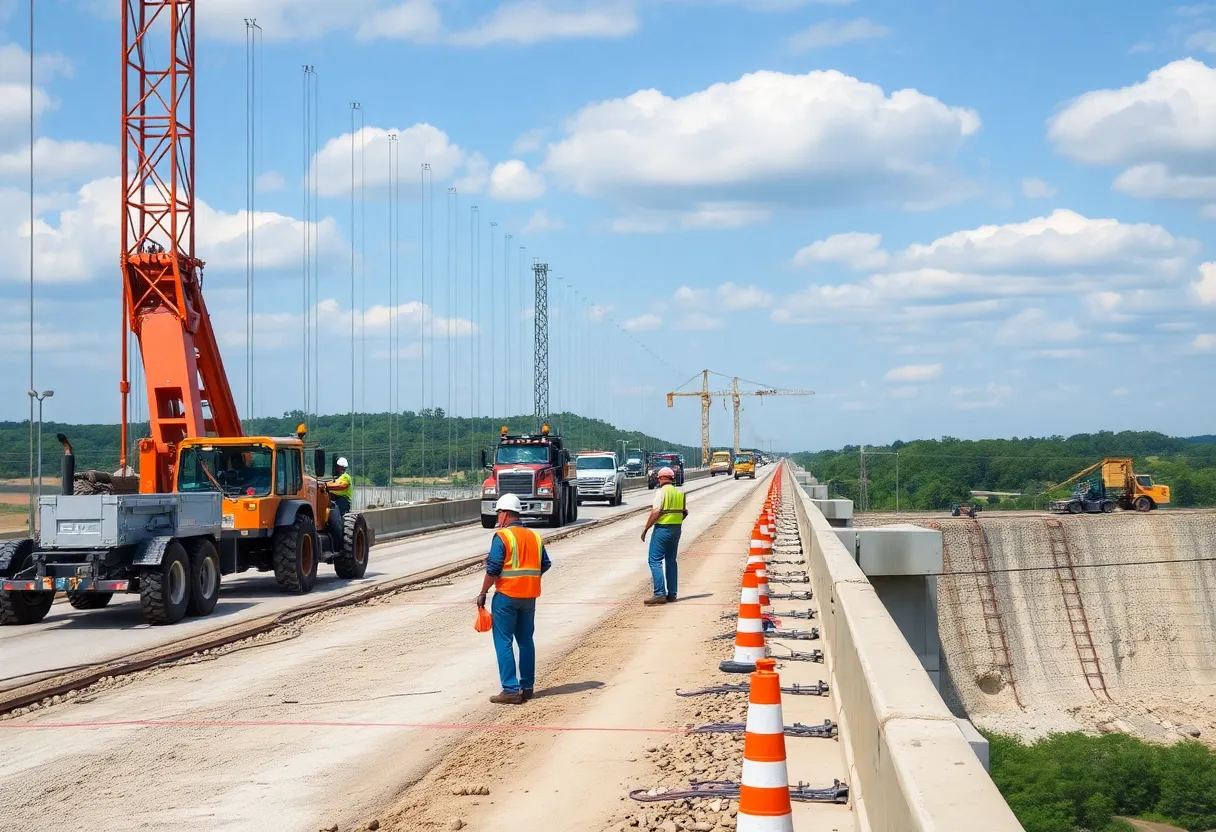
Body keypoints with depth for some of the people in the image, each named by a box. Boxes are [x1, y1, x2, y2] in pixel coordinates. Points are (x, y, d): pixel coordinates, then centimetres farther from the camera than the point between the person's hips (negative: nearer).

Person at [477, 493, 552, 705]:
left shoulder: (502, 536, -11)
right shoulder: (534, 536, 8)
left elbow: (493, 569, -16)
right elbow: (545, 565, 11)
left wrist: (483, 593, -6)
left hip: (506, 595, -6)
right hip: (529, 596, 6)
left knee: (504, 642, -2)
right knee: (526, 641, 15)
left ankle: (511, 690, -7)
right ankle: (527, 686, 20)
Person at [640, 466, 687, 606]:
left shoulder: (661, 491, -12)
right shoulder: (679, 493, 10)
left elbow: (655, 513, -18)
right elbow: (685, 512, 15)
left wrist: (645, 529, -12)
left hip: (662, 528, -8)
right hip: (676, 529, 8)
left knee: (655, 561, -6)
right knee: (671, 561, 15)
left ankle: (660, 594, -15)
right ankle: (671, 594, 15)